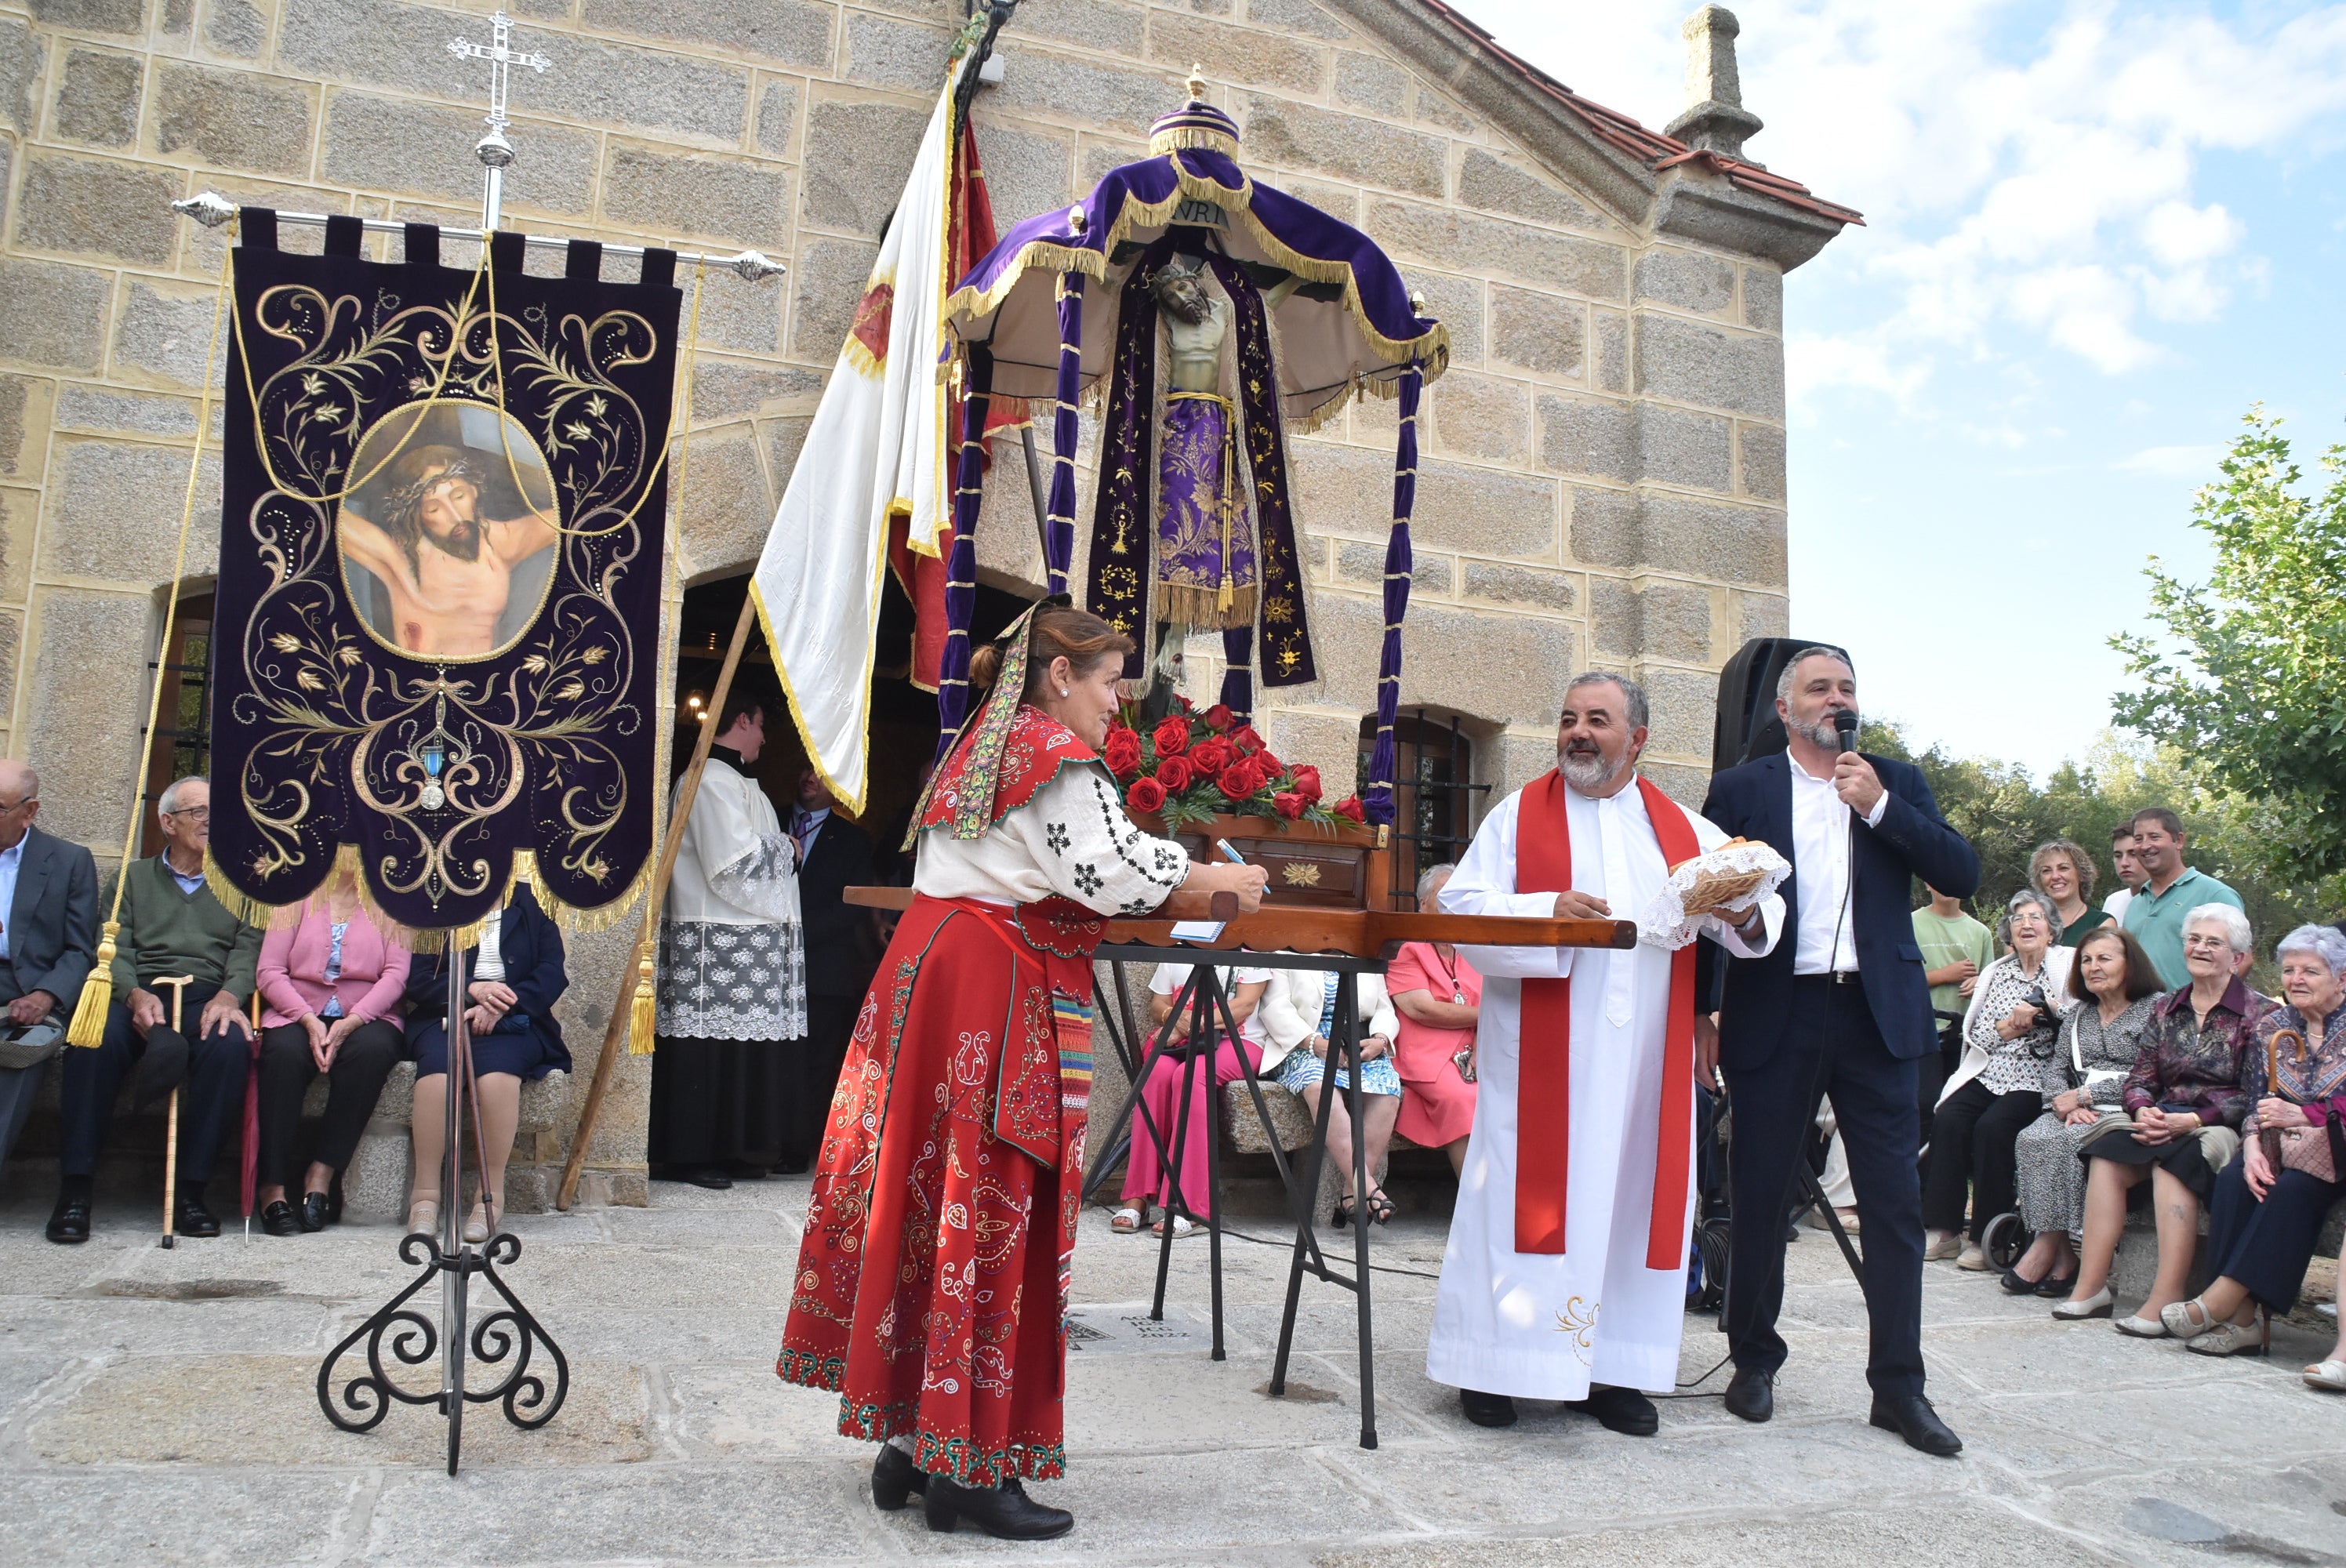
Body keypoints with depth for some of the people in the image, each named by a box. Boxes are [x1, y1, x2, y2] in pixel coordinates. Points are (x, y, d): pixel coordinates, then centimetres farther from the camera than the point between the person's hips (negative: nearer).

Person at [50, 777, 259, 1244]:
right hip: (138, 997, 1)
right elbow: (115, 948, 8)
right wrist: (136, 995, -14)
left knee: (229, 1044, -36)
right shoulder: (135, 876, 22)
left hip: (207, 997, -1)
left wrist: (229, 995, -16)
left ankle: (189, 1189, -29)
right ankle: (75, 1189, -27)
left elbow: (248, 949, 6)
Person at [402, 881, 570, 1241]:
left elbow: (553, 972, -1)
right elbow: (416, 977, 2)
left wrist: (500, 1006, -17)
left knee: (498, 1065, -34)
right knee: (437, 1062, -33)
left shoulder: (532, 904, 12)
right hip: (443, 1016, 1)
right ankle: (425, 1193, -25)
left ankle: (492, 1196, -27)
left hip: (513, 1022, -1)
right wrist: (471, 989, -17)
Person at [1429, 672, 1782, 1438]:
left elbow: (1760, 915, 10)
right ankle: (1493, 1366, 6)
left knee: (1630, 1193, 4)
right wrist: (1545, 910, -20)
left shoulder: (1683, 829, 14)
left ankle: (1606, 1369, 15)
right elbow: (1461, 909, -4)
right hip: (1539, 1052, -3)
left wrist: (1744, 912, -14)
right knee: (1529, 1193, -3)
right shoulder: (1519, 815, 6)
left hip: (1645, 1057, 3)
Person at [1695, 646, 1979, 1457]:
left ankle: (1898, 1384, 14)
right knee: (1759, 1197, 6)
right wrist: (1698, 1012, -4)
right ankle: (1754, 1361, 23)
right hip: (1776, 1018, -1)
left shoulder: (1896, 782, 11)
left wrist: (1879, 805, -9)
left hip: (1877, 1016, 2)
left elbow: (1962, 875, 1)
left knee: (1895, 1203, 3)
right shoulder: (1741, 789, 6)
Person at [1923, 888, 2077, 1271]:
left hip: (2037, 1079, -4)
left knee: (1991, 1127, -28)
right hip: (1988, 1073, 4)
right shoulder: (1996, 971, 19)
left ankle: (1984, 1238, -18)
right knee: (1947, 1121, -22)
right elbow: (1974, 1031, 10)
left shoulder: (2068, 963, 6)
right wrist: (2006, 1028, -7)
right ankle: (1944, 1231, -18)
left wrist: (2047, 1009, -16)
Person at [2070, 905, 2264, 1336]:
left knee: (2174, 1161, -36)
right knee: (2105, 1156, -25)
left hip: (2223, 1128, -5)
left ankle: (2166, 1301, -36)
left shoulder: (2258, 1013, 1)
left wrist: (2193, 1121, -18)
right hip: (2164, 1121, 5)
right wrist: (2144, 1110, -10)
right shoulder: (2166, 1009, 16)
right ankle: (2091, 1285, -27)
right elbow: (2139, 1080, 13)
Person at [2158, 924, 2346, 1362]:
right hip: (2283, 1148, 4)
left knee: (2293, 1188, -33)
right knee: (2233, 1180, -27)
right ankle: (2243, 1318, -33)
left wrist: (2303, 1116, -27)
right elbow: (2254, 1103, 4)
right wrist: (2252, 1146, -16)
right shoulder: (2270, 1027, 12)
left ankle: (2219, 1301, -34)